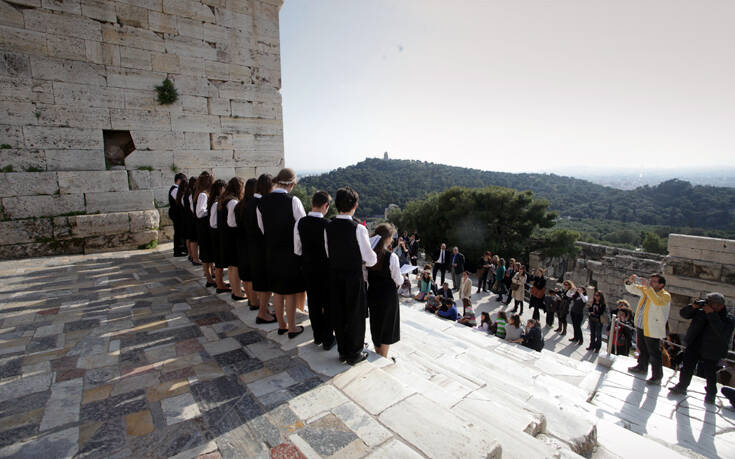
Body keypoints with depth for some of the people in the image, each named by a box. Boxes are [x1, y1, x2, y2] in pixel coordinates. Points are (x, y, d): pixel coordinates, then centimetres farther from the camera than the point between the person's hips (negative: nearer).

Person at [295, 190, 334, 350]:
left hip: (308, 267, 5)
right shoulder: (327, 225, -20)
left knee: (313, 302, 17)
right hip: (325, 269, -5)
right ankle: (327, 339, 20)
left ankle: (317, 336, 31)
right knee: (328, 305, 10)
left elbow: (297, 250, 2)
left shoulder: (300, 223, -5)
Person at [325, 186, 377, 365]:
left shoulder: (328, 227, -4)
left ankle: (342, 351, 32)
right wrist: (365, 261, 9)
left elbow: (328, 253, 6)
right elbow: (371, 258, -13)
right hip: (354, 276, -5)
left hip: (335, 275, 5)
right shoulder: (358, 229, -18)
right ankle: (354, 353, 25)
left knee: (338, 314, 16)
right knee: (355, 315, 11)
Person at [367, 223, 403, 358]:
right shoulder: (392, 257, -19)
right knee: (387, 325, 12)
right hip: (388, 295, -5)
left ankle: (378, 355, 36)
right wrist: (401, 278, 8)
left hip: (372, 294, 5)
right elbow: (398, 280, -12)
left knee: (376, 323, 20)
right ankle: (383, 357, 23)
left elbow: (365, 277, 0)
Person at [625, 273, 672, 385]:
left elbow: (657, 302, -34)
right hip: (640, 327, 7)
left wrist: (648, 288, -34)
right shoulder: (645, 290, 6)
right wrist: (630, 281, -9)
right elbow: (631, 289, 13)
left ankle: (657, 376, 13)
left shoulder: (665, 295, -13)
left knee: (654, 354, 1)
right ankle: (642, 367, 39)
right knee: (642, 350, 23)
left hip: (652, 329, -7)